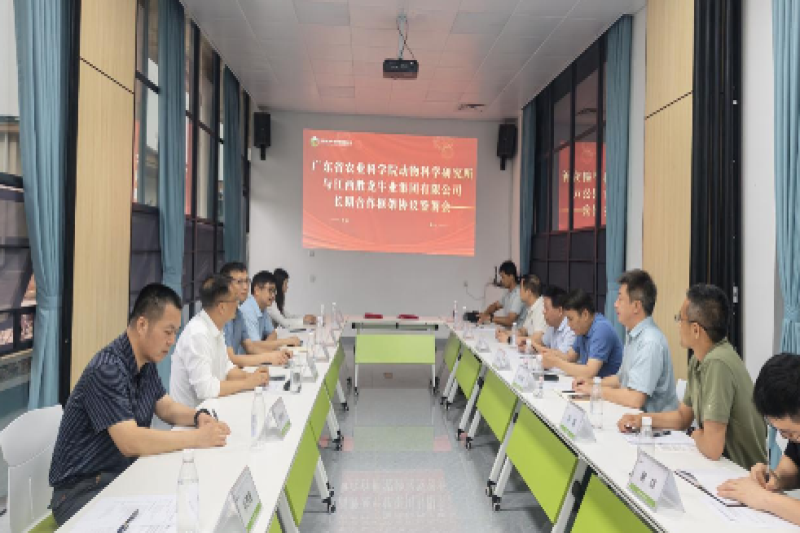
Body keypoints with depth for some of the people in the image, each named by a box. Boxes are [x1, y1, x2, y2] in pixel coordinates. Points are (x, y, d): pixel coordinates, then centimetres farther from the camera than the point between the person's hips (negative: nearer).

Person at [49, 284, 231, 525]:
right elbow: (130, 442, -32)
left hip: (123, 474, 8)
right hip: (83, 488, -8)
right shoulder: (106, 370, -26)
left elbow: (166, 407, 14)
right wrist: (197, 438, -27)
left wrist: (198, 416, -7)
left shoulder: (146, 363, 1)